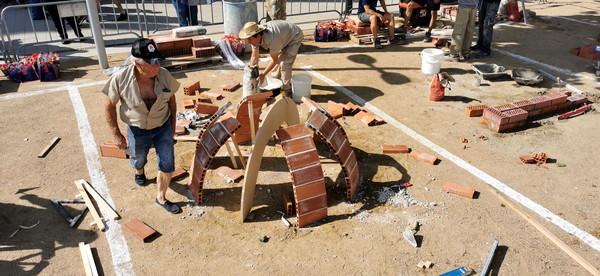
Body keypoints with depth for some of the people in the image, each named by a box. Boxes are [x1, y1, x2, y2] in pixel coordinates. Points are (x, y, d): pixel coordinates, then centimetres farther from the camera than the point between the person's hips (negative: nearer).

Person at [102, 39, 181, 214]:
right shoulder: (120, 79, -24)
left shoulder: (164, 76, -18)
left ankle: (161, 198, 25)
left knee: (167, 165, 2)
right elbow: (109, 107, -11)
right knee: (138, 159, 25)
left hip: (163, 127, 1)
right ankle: (139, 171, 64)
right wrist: (116, 135, -9)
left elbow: (171, 100, -1)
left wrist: (172, 126, 6)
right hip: (137, 130, -1)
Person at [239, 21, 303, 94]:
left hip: (294, 37, -8)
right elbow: (254, 57, -9)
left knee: (285, 63, -15)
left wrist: (262, 75, -21)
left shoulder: (272, 40, -42)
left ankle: (286, 88, 2)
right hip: (282, 35, 8)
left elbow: (274, 60, -26)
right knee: (277, 62, 10)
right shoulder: (255, 38, -19)